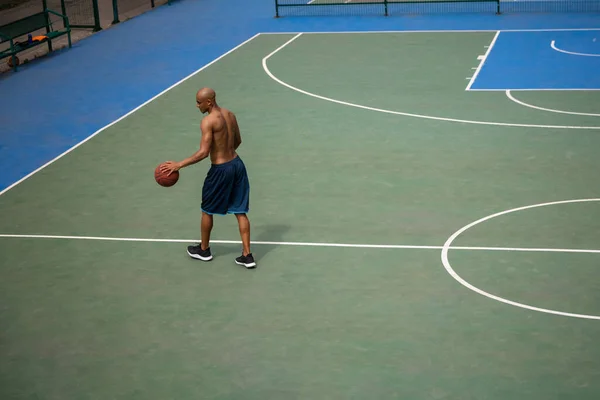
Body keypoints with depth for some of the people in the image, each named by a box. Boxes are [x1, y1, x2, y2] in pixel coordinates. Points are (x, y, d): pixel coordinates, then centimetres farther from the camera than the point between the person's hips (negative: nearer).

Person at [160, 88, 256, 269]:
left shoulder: (208, 121, -19)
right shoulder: (230, 114, 5)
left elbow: (203, 152, -23)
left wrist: (178, 165, -18)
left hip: (220, 170, -7)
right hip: (237, 164, 7)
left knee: (207, 211, 15)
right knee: (240, 212, 10)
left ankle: (204, 250, 31)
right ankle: (247, 255, 10)